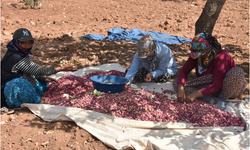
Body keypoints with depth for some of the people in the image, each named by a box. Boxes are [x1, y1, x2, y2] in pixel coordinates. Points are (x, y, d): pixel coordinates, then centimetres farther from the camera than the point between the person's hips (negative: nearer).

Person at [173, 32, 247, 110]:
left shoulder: (221, 57, -28)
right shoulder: (196, 55, -9)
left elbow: (217, 85, -31)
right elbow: (183, 71, -11)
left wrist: (196, 94, -38)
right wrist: (180, 88, -31)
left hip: (225, 89, -5)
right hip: (208, 85, 5)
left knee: (238, 72, -38)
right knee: (176, 83, -15)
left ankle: (222, 98, -15)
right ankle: (209, 99, -22)